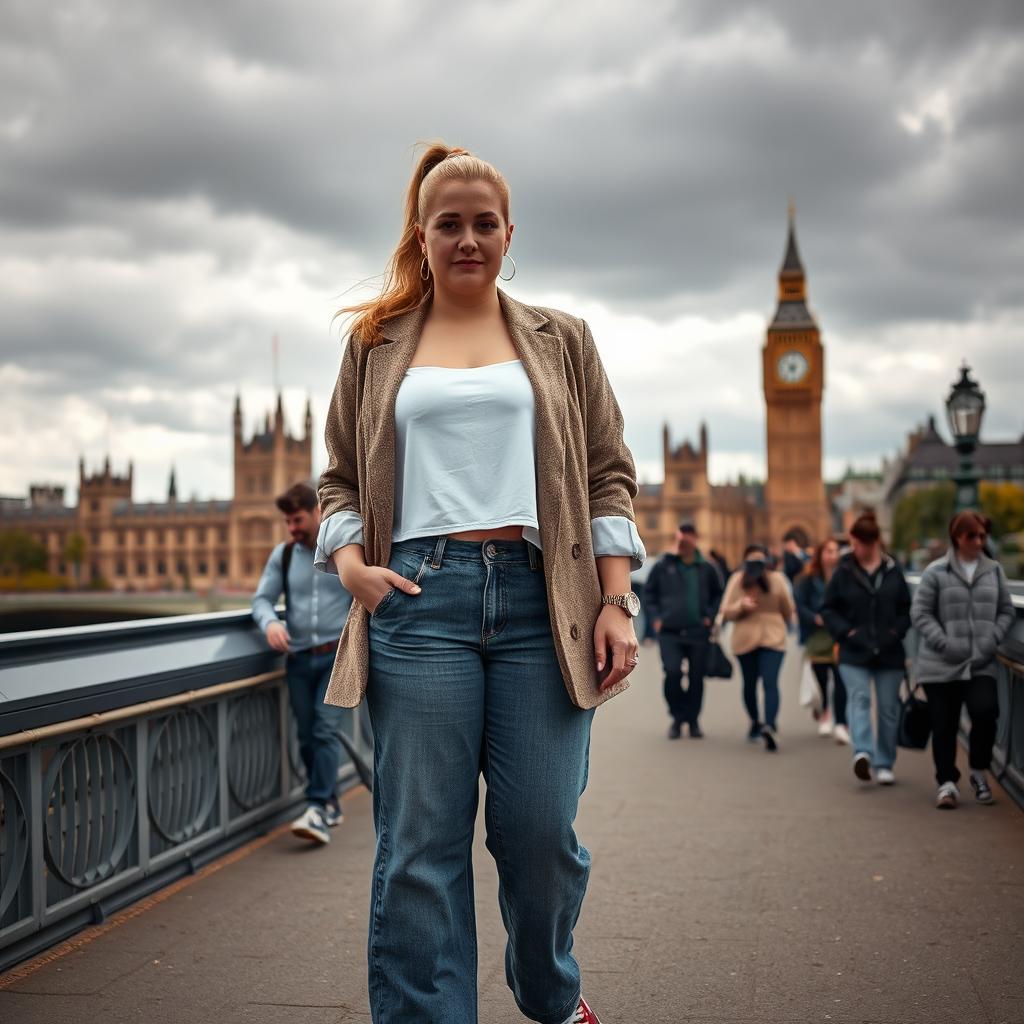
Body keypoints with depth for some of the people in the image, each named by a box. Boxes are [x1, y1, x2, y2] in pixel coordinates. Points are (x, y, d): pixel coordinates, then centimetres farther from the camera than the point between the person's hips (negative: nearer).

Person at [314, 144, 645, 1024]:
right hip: (418, 598, 0)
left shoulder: (562, 341, 15)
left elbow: (608, 476, 11)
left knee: (541, 831, 2)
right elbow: (341, 478, 16)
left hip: (541, 600, 0)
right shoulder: (377, 344, 16)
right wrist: (349, 558, -3)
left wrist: (616, 602, 1)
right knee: (420, 844, -1)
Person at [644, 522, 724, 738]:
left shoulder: (706, 568, 5)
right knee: (672, 673, -14)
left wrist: (710, 616, 5)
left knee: (696, 677, 5)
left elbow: (718, 594, 17)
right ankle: (677, 718, 4)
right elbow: (649, 592, 10)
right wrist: (656, 617, 1)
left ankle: (693, 720, 19)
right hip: (669, 632, -1)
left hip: (698, 633, 1)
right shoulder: (663, 566, 2)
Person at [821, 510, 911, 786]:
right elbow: (828, 608, 5)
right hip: (854, 653, -2)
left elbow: (907, 608, 11)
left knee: (888, 708, 6)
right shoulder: (844, 572, 0)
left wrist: (896, 631, -3)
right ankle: (862, 753, -30)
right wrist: (845, 632, -8)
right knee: (859, 700, -18)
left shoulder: (893, 571, 4)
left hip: (889, 652, 2)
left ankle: (884, 764, 15)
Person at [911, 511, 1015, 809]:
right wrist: (945, 643, -13)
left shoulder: (994, 571, 8)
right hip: (941, 666, -1)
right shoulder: (936, 572, -2)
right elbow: (920, 613, -3)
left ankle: (979, 771, 9)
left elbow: (1006, 611, 12)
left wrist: (991, 640, -5)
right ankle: (947, 782, 18)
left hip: (981, 664, 2)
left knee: (986, 711, -16)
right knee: (944, 725, 4)